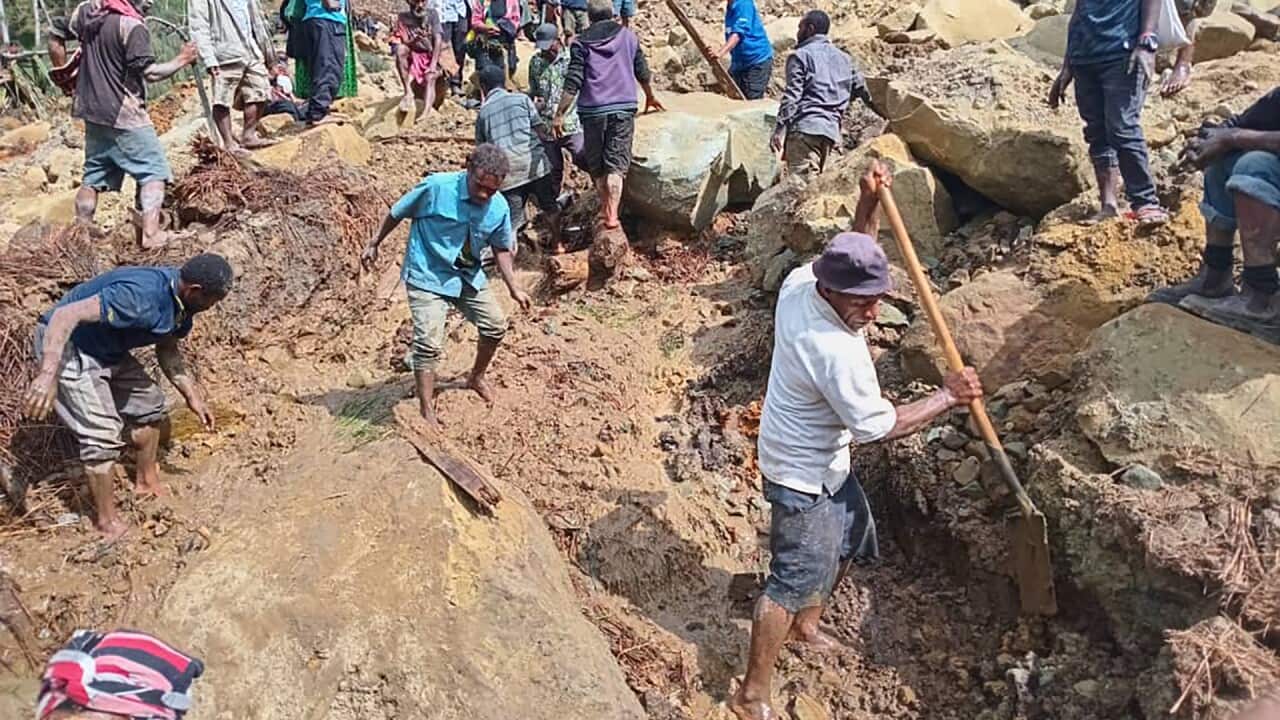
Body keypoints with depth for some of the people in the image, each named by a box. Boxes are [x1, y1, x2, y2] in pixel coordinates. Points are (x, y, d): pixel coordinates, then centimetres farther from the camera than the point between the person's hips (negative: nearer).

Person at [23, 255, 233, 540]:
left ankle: (148, 482, 35)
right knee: (103, 434, -12)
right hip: (66, 345, -9)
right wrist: (48, 374, -46)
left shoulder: (181, 302, -6)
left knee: (149, 403, 16)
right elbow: (66, 315, -39)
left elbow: (167, 350, 10)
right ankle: (108, 522, 4)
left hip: (107, 350, 9)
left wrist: (192, 395, 6)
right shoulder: (139, 296, -35)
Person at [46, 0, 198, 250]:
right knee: (153, 171, -2)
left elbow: (55, 40, 14)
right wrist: (180, 60, -5)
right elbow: (149, 72, -18)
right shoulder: (132, 24, -17)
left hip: (93, 111, 8)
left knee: (93, 175, 15)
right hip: (124, 115, -8)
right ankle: (150, 234, -12)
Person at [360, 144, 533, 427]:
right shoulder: (436, 187, -23)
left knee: (496, 325, 10)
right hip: (427, 277, -5)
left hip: (469, 276, 6)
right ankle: (426, 409, 0)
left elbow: (501, 249, 7)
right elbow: (398, 213, -7)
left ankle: (477, 377, 37)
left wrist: (514, 287, 2)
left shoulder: (499, 208, -9)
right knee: (429, 343, -14)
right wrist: (374, 244, 2)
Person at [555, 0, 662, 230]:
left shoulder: (581, 43, 1)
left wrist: (560, 114, -4)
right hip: (623, 107, 1)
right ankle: (612, 214, -12)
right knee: (616, 164, -1)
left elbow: (573, 83, -7)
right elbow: (642, 72, 19)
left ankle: (605, 209, 22)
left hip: (592, 110, -1)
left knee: (596, 164, 14)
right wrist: (650, 96, 36)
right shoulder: (628, 37, 9)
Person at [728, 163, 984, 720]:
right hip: (804, 476, -10)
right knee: (795, 580, 1)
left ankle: (806, 627, 49)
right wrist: (947, 396, -14)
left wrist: (868, 203, -6)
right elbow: (880, 426, -24)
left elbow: (855, 258, 10)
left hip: (825, 461, 10)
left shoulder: (799, 281, -11)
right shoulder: (838, 352, -35)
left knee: (850, 540, 27)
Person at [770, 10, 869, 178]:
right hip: (831, 130, 7)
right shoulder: (843, 58, 22)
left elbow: (792, 96, -7)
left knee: (803, 181, -16)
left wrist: (779, 130, -10)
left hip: (805, 127, -7)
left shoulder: (800, 56, 3)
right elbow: (861, 89, 25)